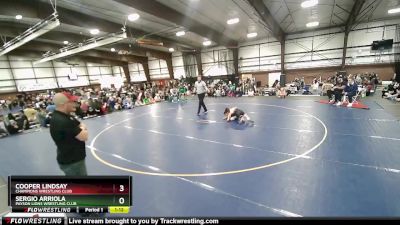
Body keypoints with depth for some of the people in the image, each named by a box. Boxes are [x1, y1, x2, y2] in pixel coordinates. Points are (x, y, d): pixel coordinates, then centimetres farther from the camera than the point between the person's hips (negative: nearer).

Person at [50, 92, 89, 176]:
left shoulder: (66, 115, 4)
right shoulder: (61, 121, -28)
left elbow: (82, 126, 8)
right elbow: (84, 136, -27)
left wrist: (81, 130, -14)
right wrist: (82, 130, -5)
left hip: (73, 158, 10)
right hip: (71, 162, -10)